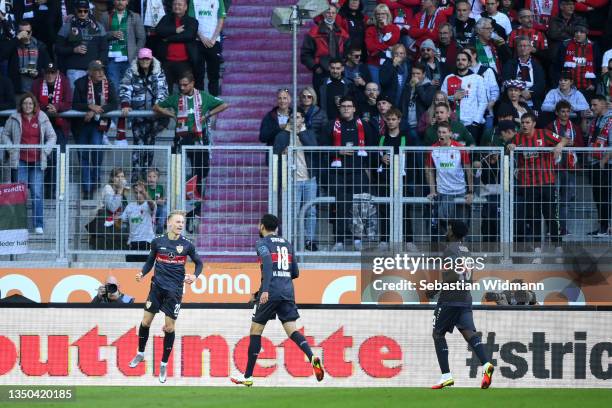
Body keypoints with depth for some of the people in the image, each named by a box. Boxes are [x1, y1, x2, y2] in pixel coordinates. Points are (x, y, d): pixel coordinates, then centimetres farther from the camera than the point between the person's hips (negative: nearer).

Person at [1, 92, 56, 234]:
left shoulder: (42, 119, 4)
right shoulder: (14, 119, 2)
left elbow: (52, 136, 11)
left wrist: (45, 150, -2)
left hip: (37, 161, 0)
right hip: (20, 161, 0)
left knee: (37, 193, -3)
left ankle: (39, 225, 3)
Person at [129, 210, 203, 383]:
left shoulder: (187, 245, -5)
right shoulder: (158, 242, -3)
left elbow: (198, 262, 7)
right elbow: (150, 260, 10)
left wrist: (194, 276, -11)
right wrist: (142, 273, -6)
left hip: (174, 291, -1)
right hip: (157, 286, 1)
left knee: (169, 327, 0)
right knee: (146, 322, 4)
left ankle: (164, 364, 13)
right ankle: (140, 354, 29)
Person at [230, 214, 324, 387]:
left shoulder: (262, 243, -1)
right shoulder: (287, 244, 18)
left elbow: (268, 262, -21)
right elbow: (295, 273, 20)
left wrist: (265, 290, -28)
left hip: (271, 293, -5)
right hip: (288, 292, 5)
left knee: (255, 330, 7)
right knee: (291, 329, 1)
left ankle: (248, 376, 10)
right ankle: (312, 358, -26)